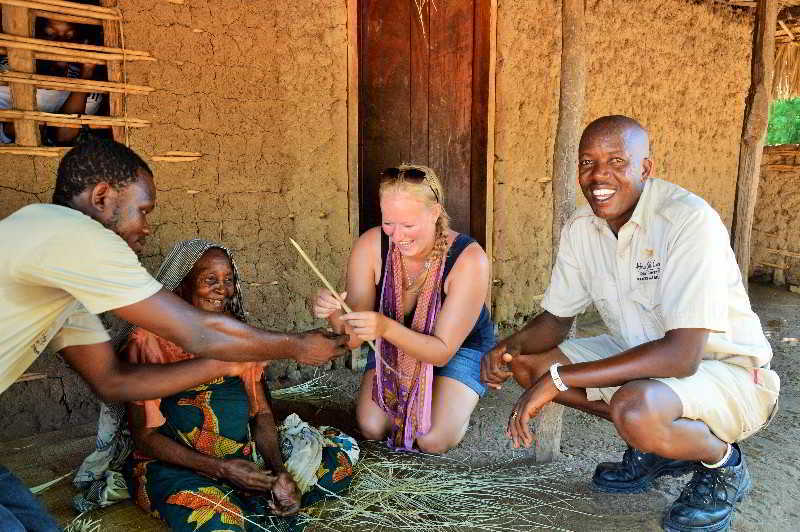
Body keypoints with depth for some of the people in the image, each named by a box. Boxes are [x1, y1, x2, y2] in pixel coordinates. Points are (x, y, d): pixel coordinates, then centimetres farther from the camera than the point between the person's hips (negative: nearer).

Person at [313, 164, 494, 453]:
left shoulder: (469, 259, -31)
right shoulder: (370, 246, -24)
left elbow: (442, 351, -30)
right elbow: (354, 338, -20)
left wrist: (386, 327, -47)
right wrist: (335, 314, -45)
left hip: (460, 348, -2)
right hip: (392, 346, 3)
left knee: (433, 440, -19)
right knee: (371, 428, -14)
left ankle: (459, 404, 14)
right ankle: (405, 400, 18)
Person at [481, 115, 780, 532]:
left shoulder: (689, 222, -27)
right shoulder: (580, 229, -5)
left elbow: (682, 355, -33)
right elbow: (556, 318, 5)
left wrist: (558, 379, -35)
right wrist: (510, 347, -18)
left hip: (731, 372, -7)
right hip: (641, 356, 7)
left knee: (635, 408, -37)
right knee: (527, 363, -3)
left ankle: (723, 463, -1)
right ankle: (656, 442, 10)